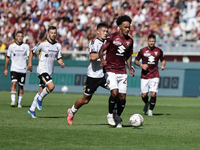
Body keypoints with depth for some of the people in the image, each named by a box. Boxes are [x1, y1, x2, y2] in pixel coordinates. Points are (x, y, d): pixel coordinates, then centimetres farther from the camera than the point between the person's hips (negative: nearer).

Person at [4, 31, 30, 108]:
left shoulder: (26, 46, 1)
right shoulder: (11, 46, 2)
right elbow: (7, 57, 10)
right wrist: (5, 69, 10)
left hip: (23, 69, 1)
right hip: (14, 69, -1)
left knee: (21, 86, 5)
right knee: (14, 83, -19)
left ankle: (19, 103, 16)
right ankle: (13, 101, -25)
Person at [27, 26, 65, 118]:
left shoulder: (58, 45, 8)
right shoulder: (43, 44, -9)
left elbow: (59, 58, 14)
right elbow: (32, 52, 3)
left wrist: (61, 63, -8)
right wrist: (29, 64, -1)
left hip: (50, 71, 6)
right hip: (42, 70, -6)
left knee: (41, 91, 10)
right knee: (51, 86, -25)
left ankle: (32, 110, 20)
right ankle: (39, 99, 0)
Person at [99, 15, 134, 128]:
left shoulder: (130, 41, 9)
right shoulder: (112, 37, -6)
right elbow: (102, 50, -4)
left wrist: (130, 68, 7)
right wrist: (102, 60, -25)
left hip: (122, 72, 4)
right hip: (111, 70, -4)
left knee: (122, 97, -1)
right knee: (114, 93, -21)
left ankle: (118, 117, 20)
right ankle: (110, 115, 1)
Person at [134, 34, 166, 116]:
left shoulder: (159, 51, 4)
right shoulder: (142, 50, 1)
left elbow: (163, 60, 19)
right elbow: (136, 60, 8)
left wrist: (163, 65, -2)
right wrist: (141, 65, -11)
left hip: (155, 76, 0)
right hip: (144, 76, 0)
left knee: (153, 94, -14)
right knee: (144, 95, -1)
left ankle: (151, 110, 4)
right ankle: (146, 103, 34)